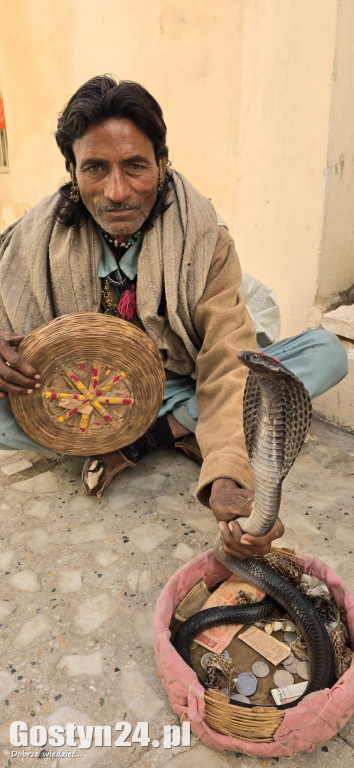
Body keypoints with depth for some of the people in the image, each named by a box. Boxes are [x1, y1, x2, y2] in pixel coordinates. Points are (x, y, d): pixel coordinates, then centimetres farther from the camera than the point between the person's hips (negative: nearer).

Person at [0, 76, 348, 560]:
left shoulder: (205, 241, -18)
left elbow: (227, 362, -27)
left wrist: (227, 476, -45)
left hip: (182, 388, 1)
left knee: (327, 353, -19)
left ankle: (138, 441, -20)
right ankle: (181, 433, -17)